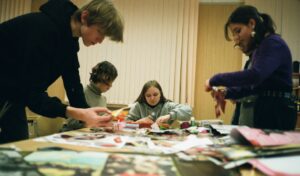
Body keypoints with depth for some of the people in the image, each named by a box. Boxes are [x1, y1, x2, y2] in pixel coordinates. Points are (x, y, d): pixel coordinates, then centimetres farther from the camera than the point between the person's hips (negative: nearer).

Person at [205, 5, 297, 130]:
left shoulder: (273, 43, -13)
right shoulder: (258, 48, 15)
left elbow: (255, 75, -31)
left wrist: (215, 80, -24)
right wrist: (228, 93, -1)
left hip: (277, 110, -9)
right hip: (264, 108, 9)